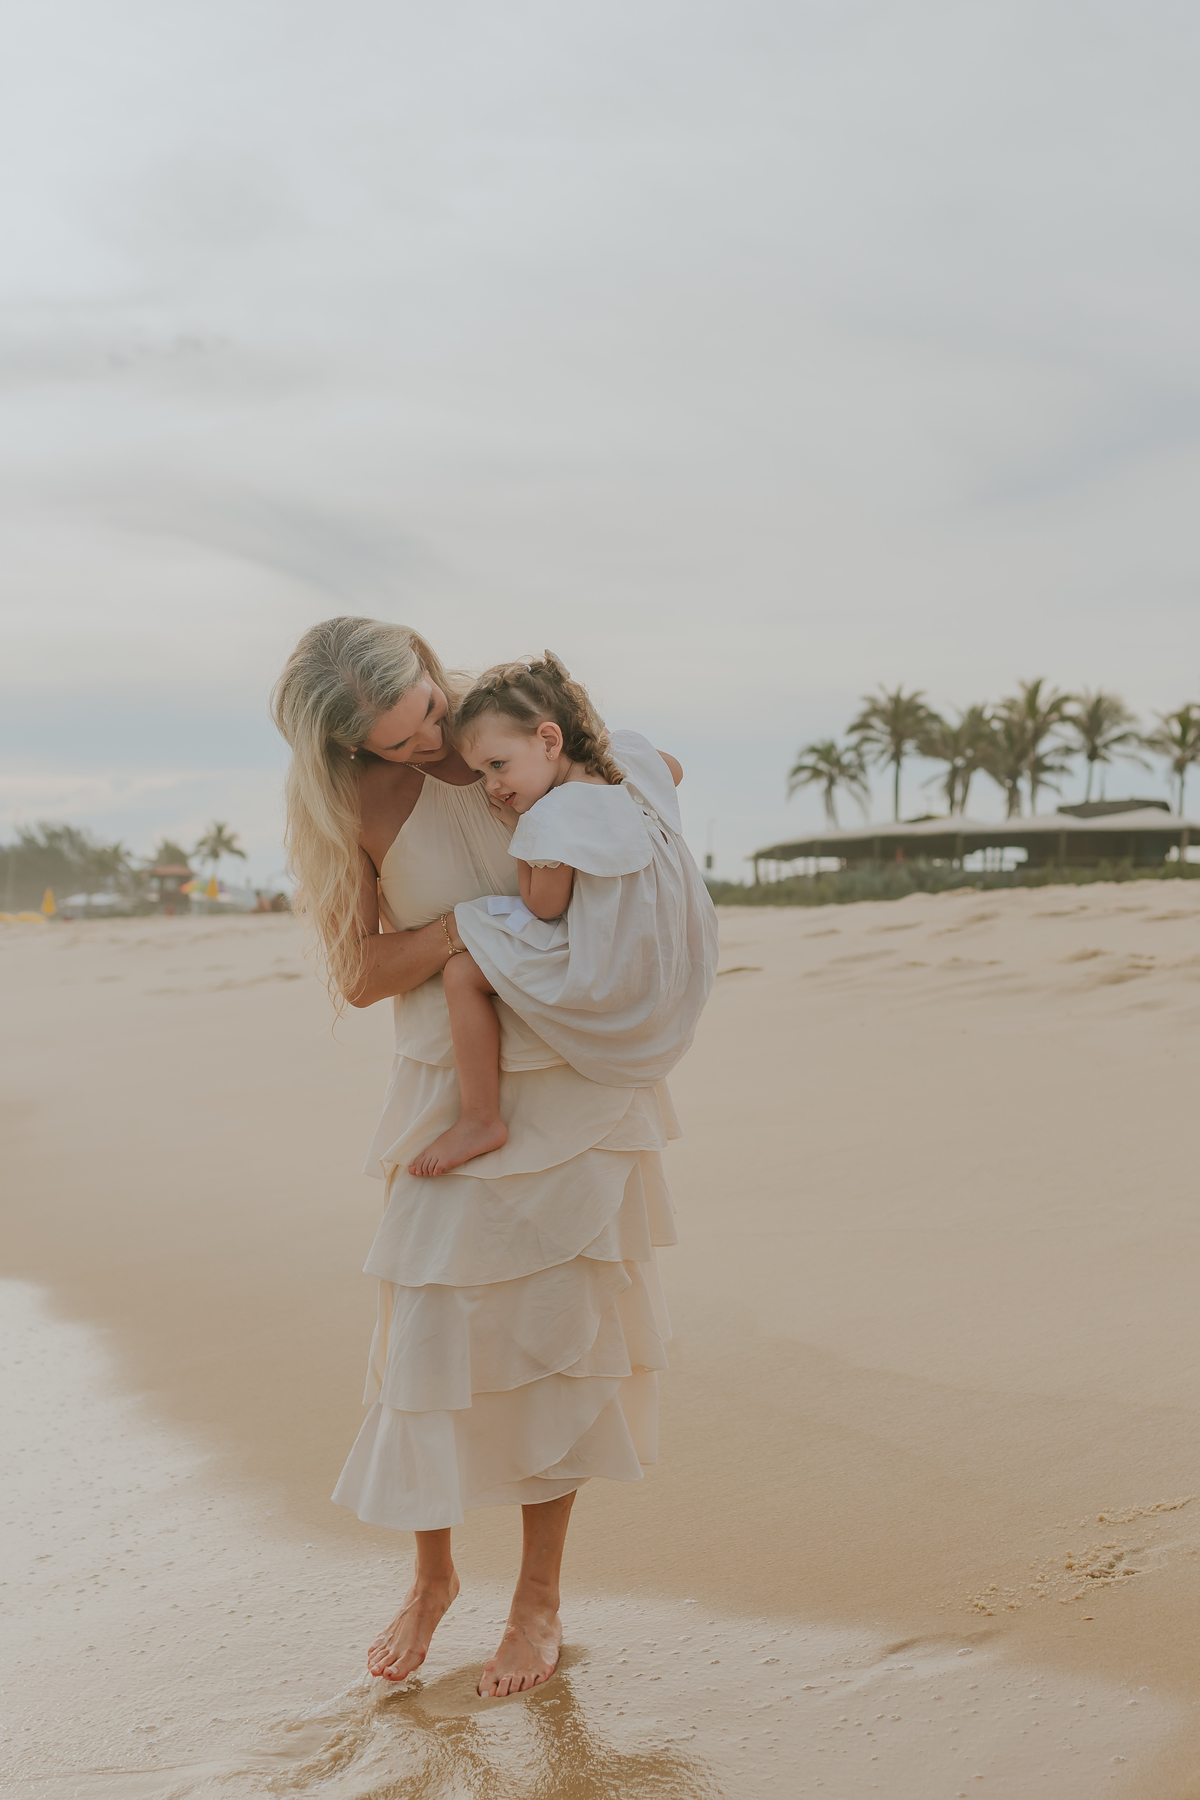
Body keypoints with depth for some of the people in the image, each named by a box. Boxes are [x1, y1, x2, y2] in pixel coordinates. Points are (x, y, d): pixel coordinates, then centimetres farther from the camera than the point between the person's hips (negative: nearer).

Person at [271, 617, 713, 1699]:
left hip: (579, 1077, 1)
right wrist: (474, 923, -20)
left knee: (557, 1325, 3)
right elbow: (356, 977, -9)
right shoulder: (345, 808, -10)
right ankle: (432, 1572, 24)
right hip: (454, 1088, -1)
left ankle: (540, 1594, 17)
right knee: (431, 1328, 0)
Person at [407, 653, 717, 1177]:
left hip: (608, 988, -9)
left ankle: (480, 1119, 0)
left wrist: (521, 844, -2)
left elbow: (543, 908, -11)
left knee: (462, 972, -8)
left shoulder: (553, 819, -23)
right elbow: (674, 770, 24)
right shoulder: (629, 759, 0)